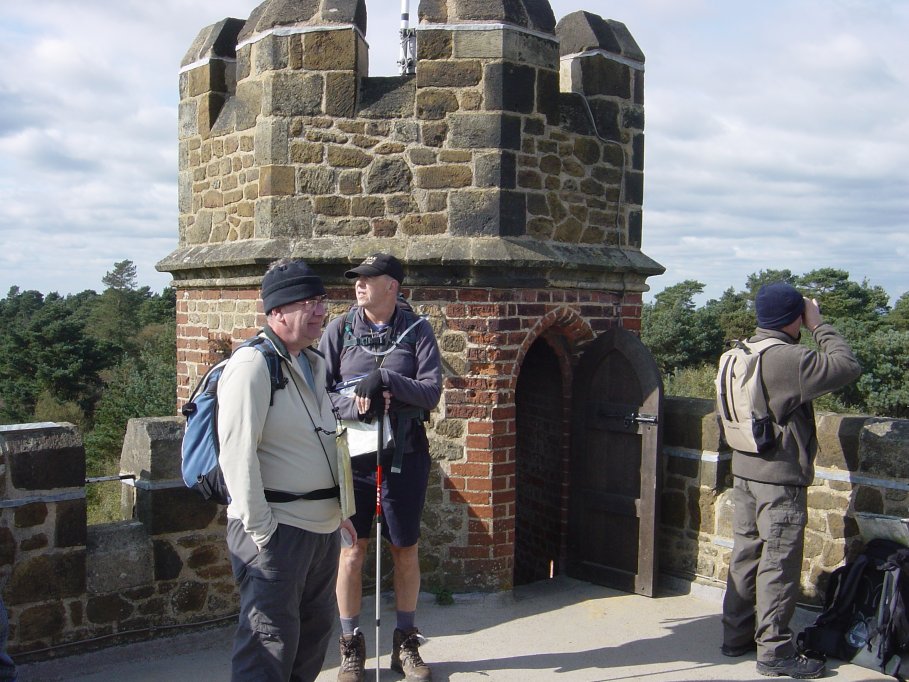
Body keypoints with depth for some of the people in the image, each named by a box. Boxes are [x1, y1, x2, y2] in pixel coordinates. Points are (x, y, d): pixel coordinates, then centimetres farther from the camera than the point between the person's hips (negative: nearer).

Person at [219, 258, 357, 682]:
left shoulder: (314, 364, 14)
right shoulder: (253, 365, -14)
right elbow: (237, 454, -20)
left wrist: (339, 507, 19)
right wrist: (260, 529, -20)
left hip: (323, 528, 9)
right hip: (276, 530, -9)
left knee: (314, 635, 19)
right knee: (270, 645, -4)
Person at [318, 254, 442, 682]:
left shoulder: (417, 331, -2)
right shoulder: (339, 329, 0)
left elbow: (431, 392, -9)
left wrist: (384, 378, -21)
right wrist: (354, 405, -19)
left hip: (405, 455, 0)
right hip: (352, 453, 0)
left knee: (406, 550, 11)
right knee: (352, 549, 7)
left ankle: (405, 643, 28)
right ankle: (350, 646, 23)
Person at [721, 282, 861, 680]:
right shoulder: (789, 359, -20)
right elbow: (847, 367, -17)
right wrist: (820, 326, -5)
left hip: (744, 471, 8)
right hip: (780, 478, -8)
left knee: (746, 553, 15)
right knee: (779, 564, 0)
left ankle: (737, 635, 25)